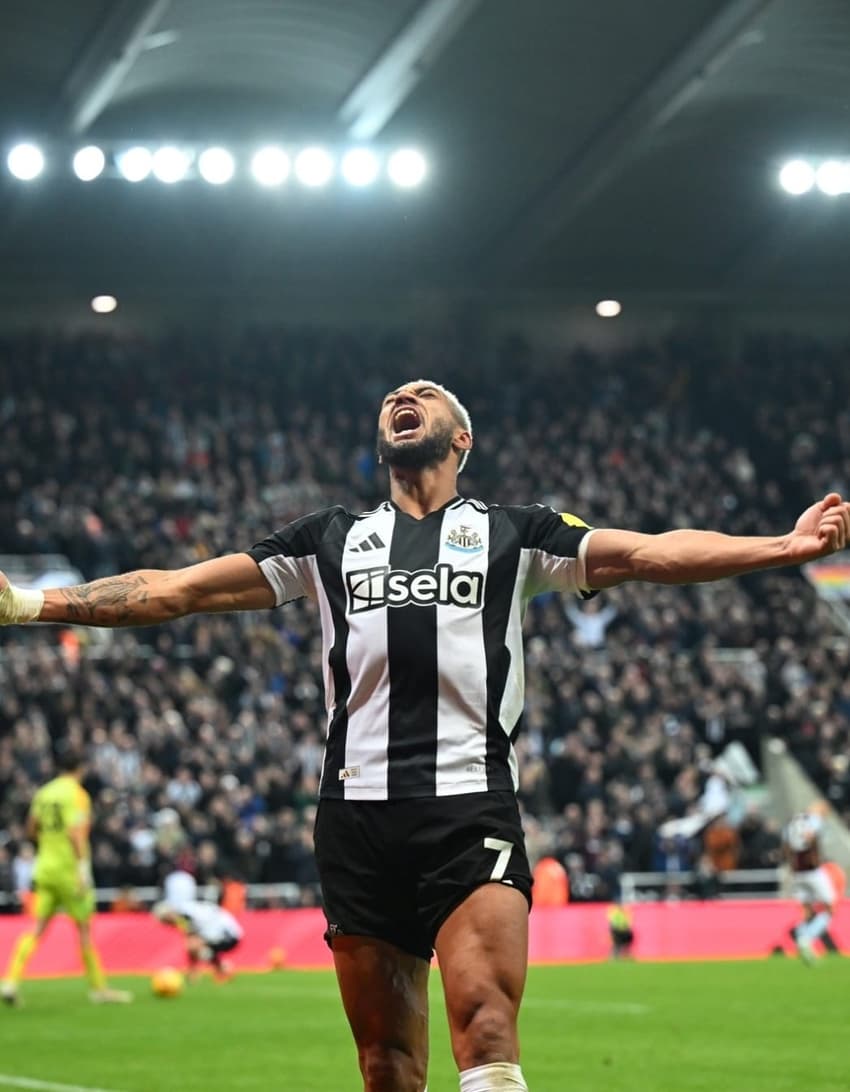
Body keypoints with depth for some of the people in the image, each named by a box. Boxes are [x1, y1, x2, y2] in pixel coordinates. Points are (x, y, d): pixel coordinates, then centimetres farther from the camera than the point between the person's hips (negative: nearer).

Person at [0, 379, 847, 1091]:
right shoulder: (331, 540, 20)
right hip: (358, 813, 3)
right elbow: (177, 589, 20)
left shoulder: (510, 533, 14)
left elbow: (649, 553, 5)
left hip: (471, 808, -3)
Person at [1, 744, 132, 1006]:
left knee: (37, 929, 4)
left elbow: (32, 830, 18)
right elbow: (75, 832, -22)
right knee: (84, 928, 4)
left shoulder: (43, 793, 9)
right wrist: (84, 867, -23)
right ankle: (98, 988, 12)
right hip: (68, 869, -6)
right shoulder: (77, 794, -11)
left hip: (45, 867, 6)